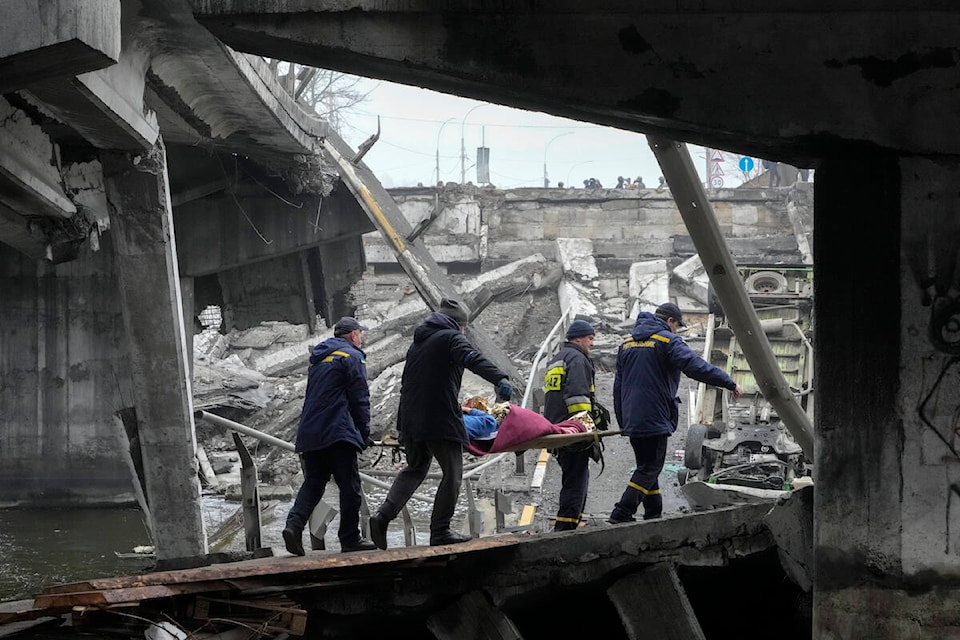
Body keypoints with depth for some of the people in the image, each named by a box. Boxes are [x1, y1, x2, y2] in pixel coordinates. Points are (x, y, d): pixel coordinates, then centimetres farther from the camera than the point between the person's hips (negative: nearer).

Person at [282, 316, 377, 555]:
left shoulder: (318, 358, 22)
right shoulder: (352, 357, -3)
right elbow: (360, 399, -7)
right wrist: (364, 433, 0)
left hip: (309, 434, 8)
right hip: (337, 434, -8)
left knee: (313, 483, 9)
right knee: (350, 486, 0)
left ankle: (294, 524, -11)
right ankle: (350, 538, 2)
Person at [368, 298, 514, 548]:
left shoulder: (417, 343, 23)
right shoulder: (452, 337, -1)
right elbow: (473, 359, -23)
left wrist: (402, 424, 36)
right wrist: (500, 379, -39)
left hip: (411, 421, 8)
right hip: (440, 419, -8)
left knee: (415, 468, 21)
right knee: (452, 473, 1)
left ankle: (383, 515, 5)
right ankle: (440, 532, -1)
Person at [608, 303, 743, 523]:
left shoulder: (627, 344, 17)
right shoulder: (668, 341, -6)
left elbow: (618, 387, 19)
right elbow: (696, 366, -19)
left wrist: (622, 422, 24)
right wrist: (730, 383, -16)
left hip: (632, 420, 7)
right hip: (655, 420, -7)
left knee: (646, 467, 16)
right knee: (650, 468, -3)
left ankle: (654, 516, 17)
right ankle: (621, 514, -12)